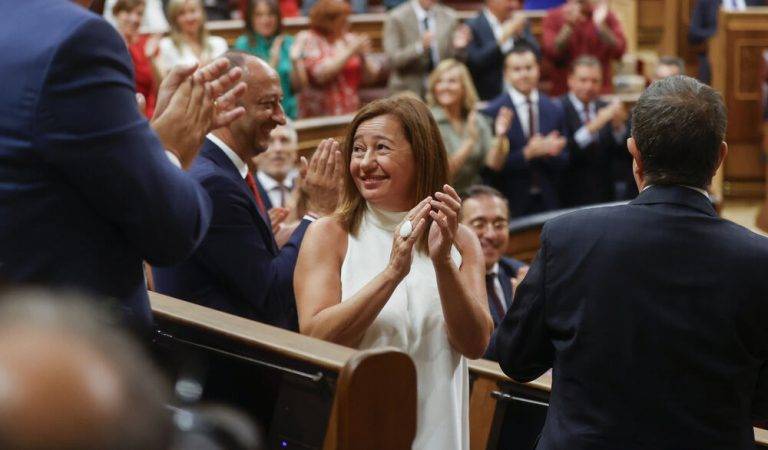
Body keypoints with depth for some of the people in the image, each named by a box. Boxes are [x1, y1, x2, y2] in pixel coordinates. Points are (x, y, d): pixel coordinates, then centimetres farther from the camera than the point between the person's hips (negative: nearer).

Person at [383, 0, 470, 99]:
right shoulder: (396, 18, -6)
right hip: (408, 92, -3)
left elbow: (455, 60, 7)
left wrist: (459, 47, -15)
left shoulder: (449, 17, 5)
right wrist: (420, 47, -28)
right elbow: (392, 60, -13)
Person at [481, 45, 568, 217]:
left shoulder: (555, 109, 8)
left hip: (548, 203, 3)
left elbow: (564, 162, 9)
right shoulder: (491, 112, -5)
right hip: (511, 204, -3)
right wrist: (527, 154, -19)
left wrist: (546, 151, -11)